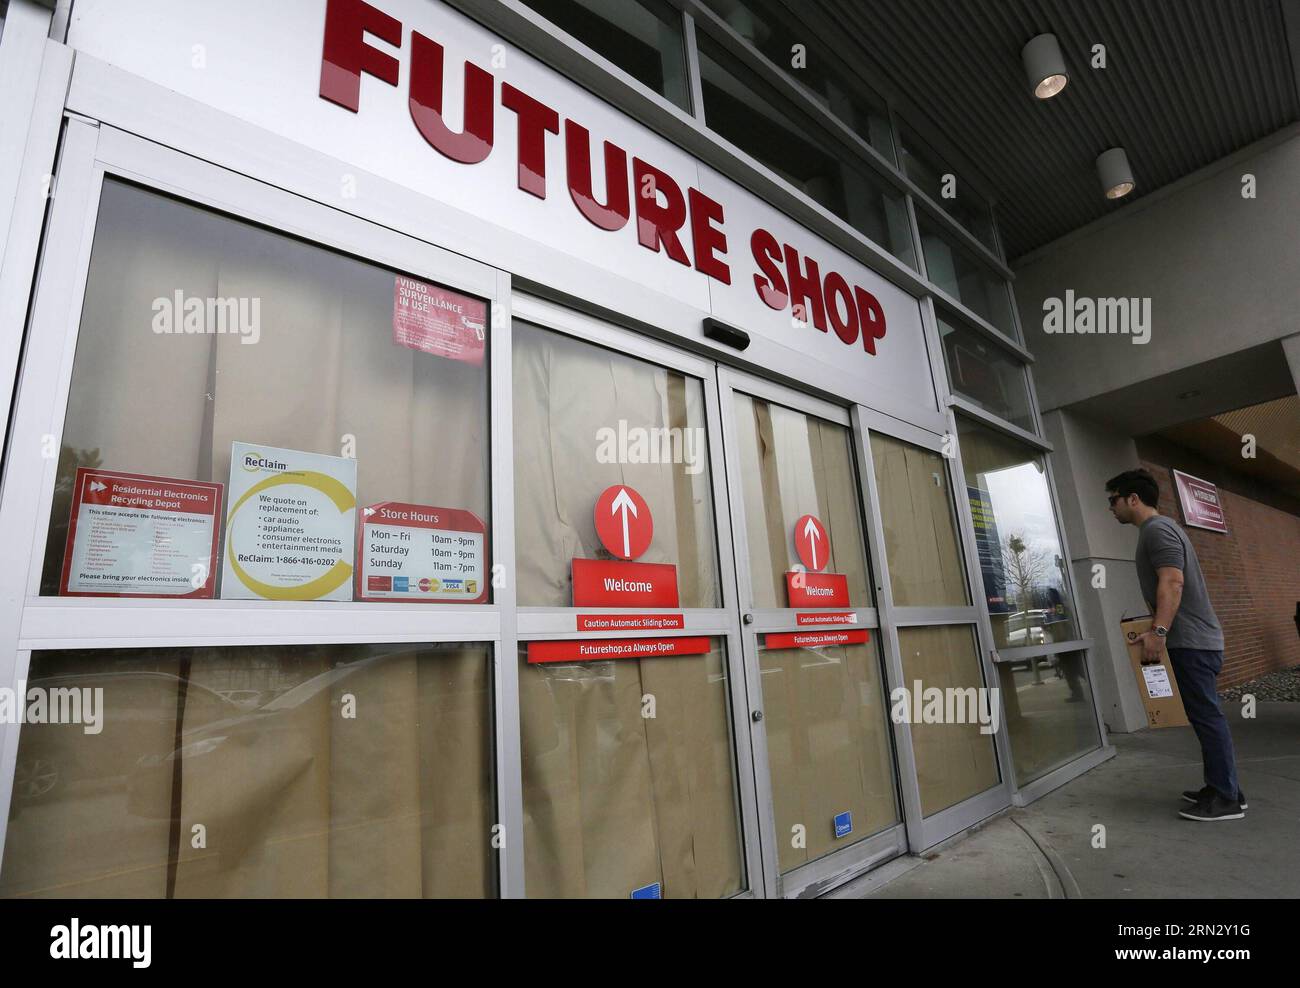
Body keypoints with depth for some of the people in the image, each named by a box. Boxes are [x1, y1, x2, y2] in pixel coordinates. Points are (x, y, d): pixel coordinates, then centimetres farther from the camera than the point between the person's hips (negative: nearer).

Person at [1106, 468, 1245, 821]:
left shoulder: (1157, 528, -12)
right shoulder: (1157, 530, 19)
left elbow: (1173, 583, -23)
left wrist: (1159, 631, -28)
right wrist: (1157, 627, 26)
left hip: (1191, 642, -10)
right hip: (1196, 639, 10)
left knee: (1206, 716, -5)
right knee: (1205, 716, 13)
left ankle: (1227, 799, 1)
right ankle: (1220, 788, 21)